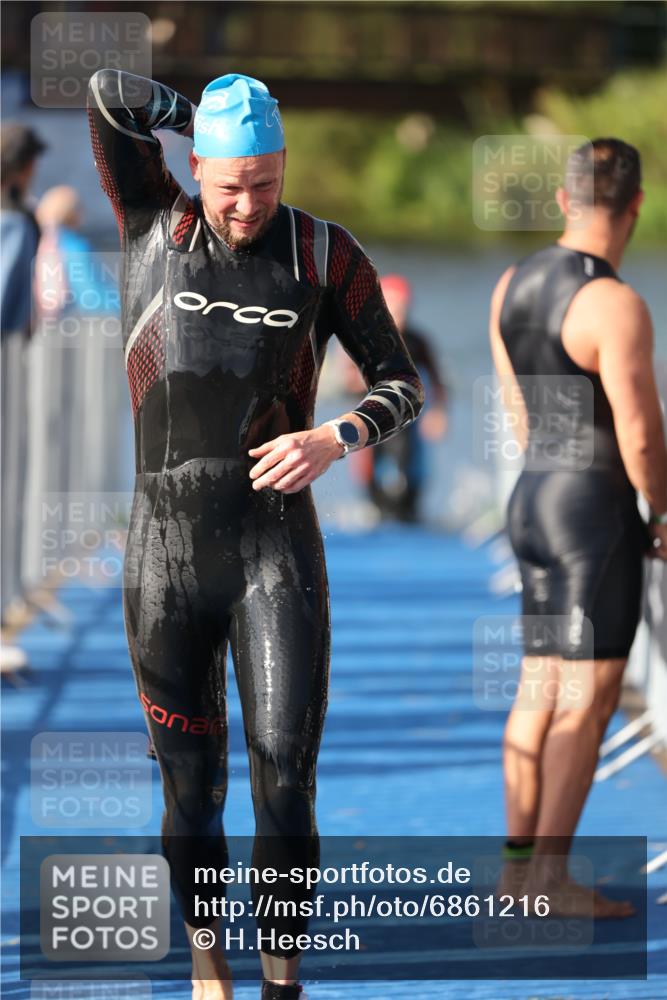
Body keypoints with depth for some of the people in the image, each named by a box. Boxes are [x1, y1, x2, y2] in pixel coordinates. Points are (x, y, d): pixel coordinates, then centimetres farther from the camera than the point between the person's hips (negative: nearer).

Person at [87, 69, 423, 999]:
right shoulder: (155, 224, 3)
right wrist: (211, 114, 5)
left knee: (286, 782, -10)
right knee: (190, 786, 8)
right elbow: (108, 93, -8)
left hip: (279, 548, -1)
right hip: (166, 552, 1)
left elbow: (403, 383, 7)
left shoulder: (326, 252, 2)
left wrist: (336, 439, -12)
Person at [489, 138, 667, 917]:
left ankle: (518, 862, 14)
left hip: (533, 500, 8)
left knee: (540, 690, 12)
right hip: (596, 506, -8)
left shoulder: (514, 286, 8)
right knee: (588, 701, -5)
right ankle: (551, 874, -5)